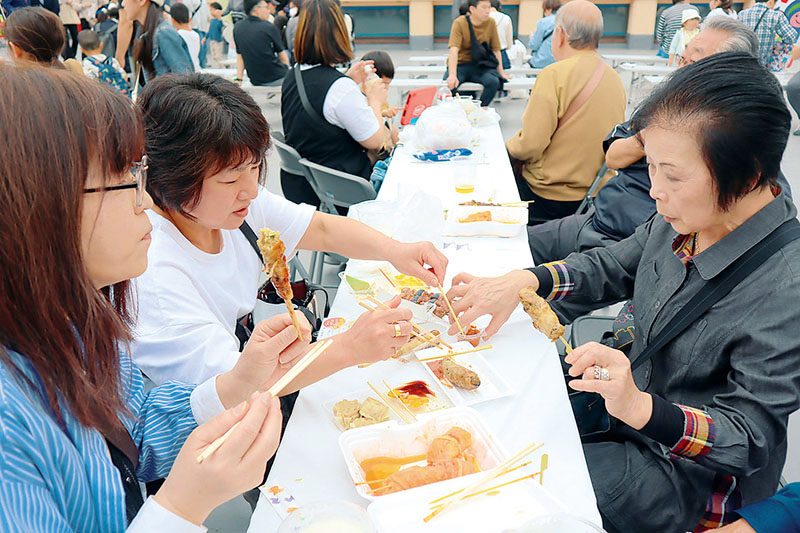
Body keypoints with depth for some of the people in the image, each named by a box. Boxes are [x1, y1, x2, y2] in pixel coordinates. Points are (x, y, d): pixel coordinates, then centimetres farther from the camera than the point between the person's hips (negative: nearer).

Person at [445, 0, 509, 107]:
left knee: (494, 81, -27)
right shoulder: (459, 23, -12)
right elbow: (454, 50, -25)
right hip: (460, 64, -2)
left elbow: (496, 49, 6)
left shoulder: (491, 22, -1)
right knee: (450, 85, -33)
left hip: (480, 66, 3)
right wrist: (452, 75, -38)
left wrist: (501, 72, 3)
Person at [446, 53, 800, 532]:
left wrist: (639, 407, -40)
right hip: (633, 396, 7)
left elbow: (749, 438, -24)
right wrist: (521, 281, -10)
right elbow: (612, 267, 4)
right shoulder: (688, 218, -10)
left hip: (692, 475, -6)